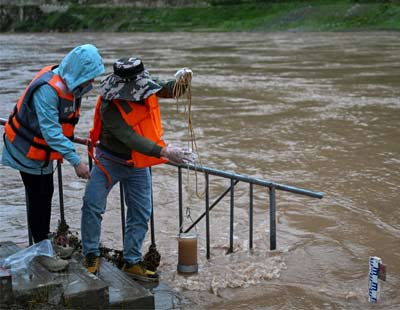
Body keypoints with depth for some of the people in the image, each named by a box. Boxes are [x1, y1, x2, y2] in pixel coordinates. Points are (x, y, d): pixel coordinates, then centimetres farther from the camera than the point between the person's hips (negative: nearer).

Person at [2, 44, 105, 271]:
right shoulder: (48, 89, -32)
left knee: (46, 195, 16)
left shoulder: (70, 84, -5)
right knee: (38, 198, -1)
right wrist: (75, 161, -35)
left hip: (44, 150, 8)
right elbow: (51, 132, -35)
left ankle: (44, 241, 31)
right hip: (28, 151, -8)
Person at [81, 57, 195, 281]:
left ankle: (132, 262, 18)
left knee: (141, 214, 5)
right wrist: (164, 152, -45)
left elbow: (171, 91, 0)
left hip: (138, 164, 5)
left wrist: (183, 80, -24)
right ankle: (92, 255, 13)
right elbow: (130, 139, -36)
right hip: (110, 161, -5)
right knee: (93, 207, -7)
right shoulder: (109, 107, -30)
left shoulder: (145, 86, -12)